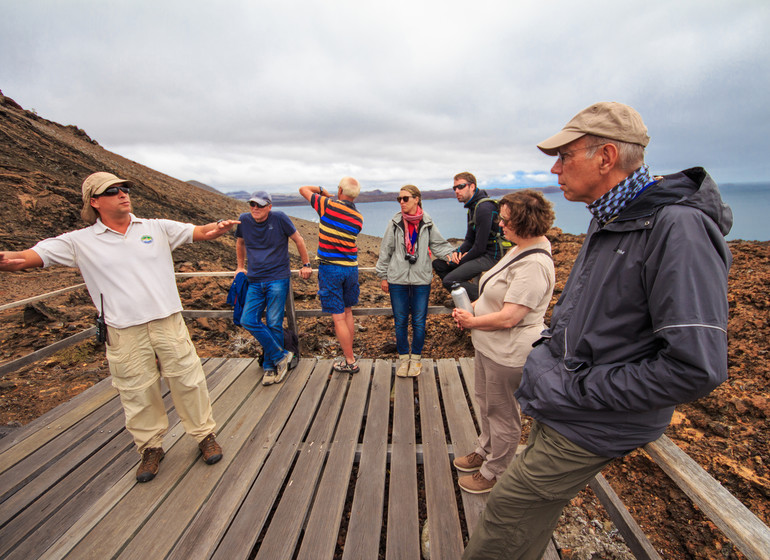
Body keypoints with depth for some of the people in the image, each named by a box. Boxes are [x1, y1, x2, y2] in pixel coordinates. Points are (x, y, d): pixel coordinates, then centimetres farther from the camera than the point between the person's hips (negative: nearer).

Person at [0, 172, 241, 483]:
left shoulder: (158, 228, 6)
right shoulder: (80, 241, 4)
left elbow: (198, 231, 1)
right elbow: (36, 254, -1)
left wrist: (216, 228, -22)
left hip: (168, 322, 0)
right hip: (124, 334, 0)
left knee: (187, 381, 8)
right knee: (137, 393, 12)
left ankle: (205, 434, 28)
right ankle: (150, 448, 35)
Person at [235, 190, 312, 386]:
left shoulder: (279, 218, -6)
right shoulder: (244, 220, 5)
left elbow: (298, 240, 4)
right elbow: (240, 243, 24)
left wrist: (306, 265, 7)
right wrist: (240, 267, 27)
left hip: (278, 279, -4)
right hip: (254, 281, 5)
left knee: (274, 324, -4)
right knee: (248, 320, -8)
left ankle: (270, 366, 14)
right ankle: (281, 356, 5)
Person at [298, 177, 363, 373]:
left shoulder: (328, 205, -9)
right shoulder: (358, 218, 4)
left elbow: (303, 189, 3)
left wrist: (321, 190, 22)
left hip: (330, 268, -5)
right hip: (351, 268, 5)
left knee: (338, 317, 2)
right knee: (348, 313, 19)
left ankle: (350, 361, 10)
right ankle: (348, 354, 30)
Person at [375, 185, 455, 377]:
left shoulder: (427, 223, 1)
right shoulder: (395, 222, 1)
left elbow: (439, 244, 7)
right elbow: (386, 249, 5)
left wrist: (452, 254, -12)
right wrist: (383, 276, 6)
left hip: (421, 279, 0)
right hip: (397, 279, 0)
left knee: (419, 322, 7)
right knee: (400, 321, 9)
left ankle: (416, 357, 26)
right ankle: (403, 357, 27)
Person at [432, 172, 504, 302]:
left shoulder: (484, 208, -19)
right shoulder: (472, 206, 14)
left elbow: (480, 247, -22)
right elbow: (469, 239, 16)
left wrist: (461, 260, -9)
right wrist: (457, 252, -3)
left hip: (490, 256, -10)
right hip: (479, 253, 10)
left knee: (449, 281, -23)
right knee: (438, 264, 6)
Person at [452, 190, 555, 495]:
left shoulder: (534, 265, -28)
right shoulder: (518, 250, 5)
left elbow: (508, 318, -30)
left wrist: (471, 321, -14)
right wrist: (470, 308, 2)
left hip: (508, 353, -10)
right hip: (488, 345, 10)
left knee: (503, 413, 11)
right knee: (485, 402, 26)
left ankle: (495, 473, 35)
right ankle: (485, 451, 50)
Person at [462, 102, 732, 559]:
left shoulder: (678, 229, -24)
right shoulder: (609, 222, 7)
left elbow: (696, 368, -27)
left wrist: (571, 390, -22)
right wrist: (548, 349, 7)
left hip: (591, 427, -8)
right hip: (560, 409, 9)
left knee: (509, 515, 6)